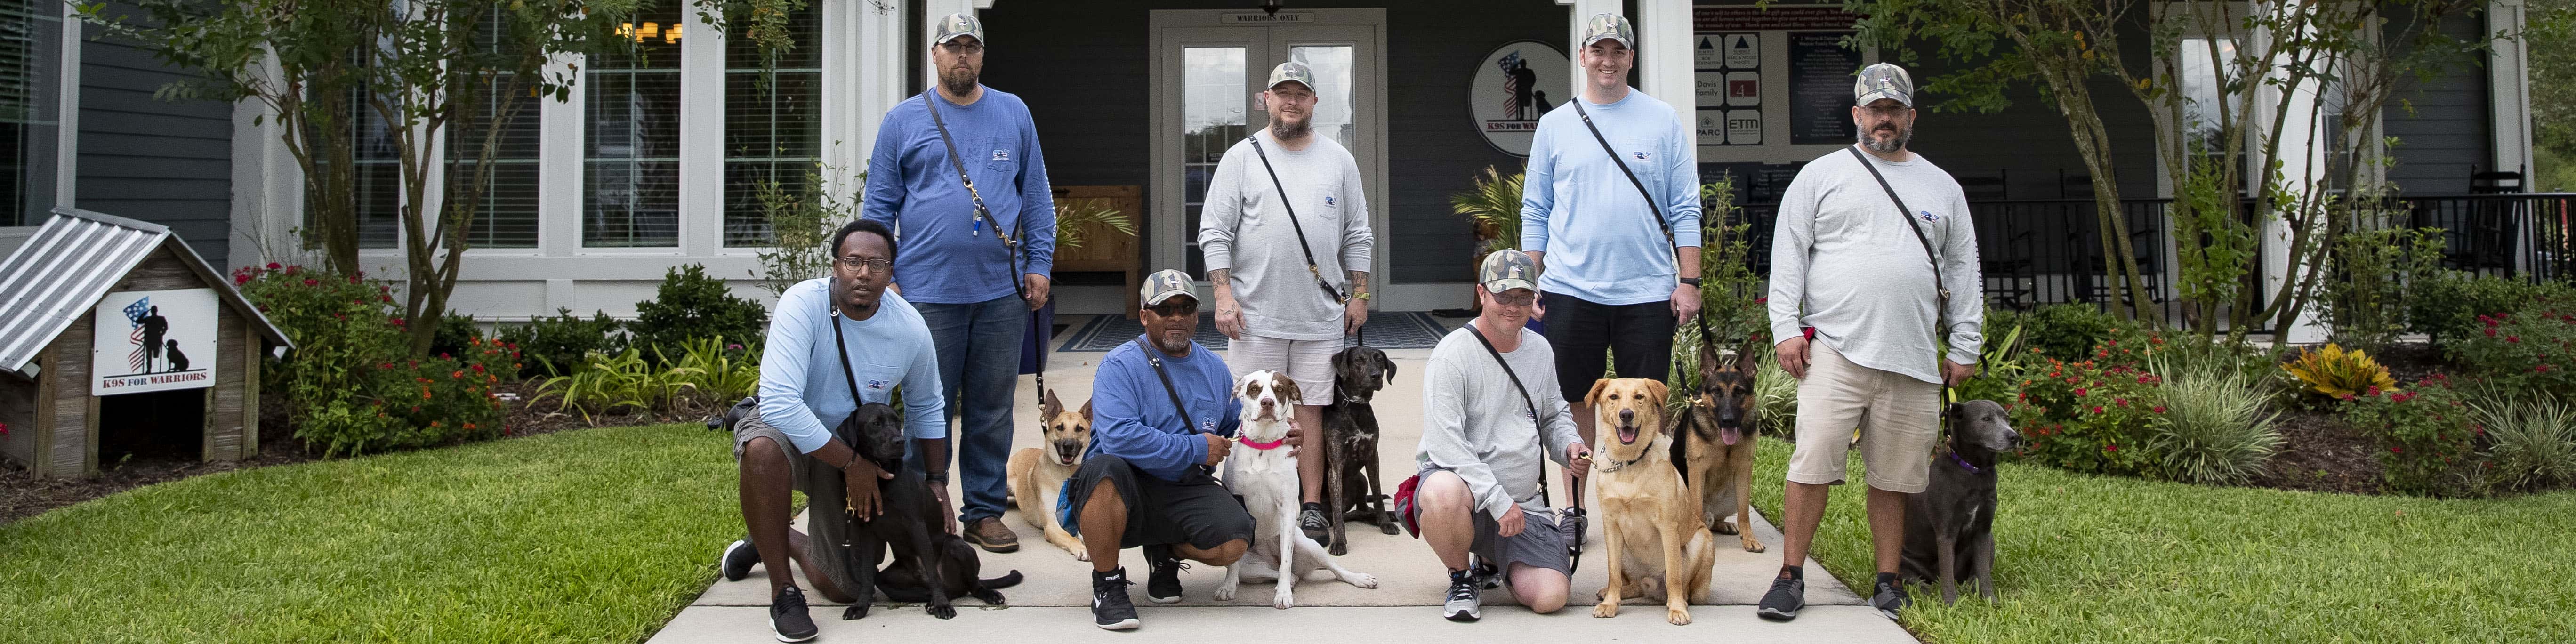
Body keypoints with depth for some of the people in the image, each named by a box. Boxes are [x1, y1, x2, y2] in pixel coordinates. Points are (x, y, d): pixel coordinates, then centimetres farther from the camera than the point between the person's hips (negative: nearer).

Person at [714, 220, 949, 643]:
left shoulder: (911, 330, -16)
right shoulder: (803, 304, -28)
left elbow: (926, 409, 3)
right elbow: (779, 403, -35)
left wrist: (937, 481, 2)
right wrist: (852, 463, -30)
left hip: (857, 451, 4)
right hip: (787, 431, -3)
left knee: (845, 590, 3)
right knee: (763, 450, -42)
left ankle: (776, 542, 37)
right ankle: (783, 592, -23)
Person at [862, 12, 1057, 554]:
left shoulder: (1014, 114, 11)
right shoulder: (904, 120, 6)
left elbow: (1036, 196, 12)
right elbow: (880, 206, 7)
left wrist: (1039, 265, 4)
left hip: (1002, 291, 2)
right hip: (928, 292, -2)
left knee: (993, 409, 7)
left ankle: (985, 512, 17)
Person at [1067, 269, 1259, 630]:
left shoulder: (1214, 369, 13)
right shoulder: (1121, 367, -8)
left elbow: (1236, 427, 27)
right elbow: (1118, 437, -24)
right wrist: (1196, 449, -17)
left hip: (1186, 494, 4)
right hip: (1128, 490, -4)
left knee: (1235, 541, -24)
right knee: (1103, 469, -38)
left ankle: (1167, 553, 13)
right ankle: (1107, 585, -14)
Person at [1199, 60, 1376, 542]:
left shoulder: (1339, 160, 11)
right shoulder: (1242, 158, 4)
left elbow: (1357, 234, 14)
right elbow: (1215, 231, 1)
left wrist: (1360, 294, 9)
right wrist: (1223, 293, -7)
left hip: (1321, 316, 2)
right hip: (1256, 313, -1)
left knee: (1310, 410, 3)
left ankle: (1312, 508, 9)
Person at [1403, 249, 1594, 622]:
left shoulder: (1541, 350, 10)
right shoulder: (1453, 354, -12)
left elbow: (1554, 414, 26)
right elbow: (1445, 443, -19)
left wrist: (1568, 446, 3)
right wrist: (1498, 500, -24)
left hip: (1524, 503, 6)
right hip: (1461, 482, -5)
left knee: (1550, 598, -13)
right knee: (1444, 494, -43)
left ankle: (1493, 557, 24)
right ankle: (1461, 576, -8)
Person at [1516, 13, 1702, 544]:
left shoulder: (1662, 122, 4)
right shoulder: (1555, 125, 7)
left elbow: (1685, 209, 3)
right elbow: (1536, 211, 10)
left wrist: (1689, 281, -3)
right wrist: (1532, 281, 4)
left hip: (1647, 291, -1)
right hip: (1571, 288, 1)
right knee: (1575, 403, 7)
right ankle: (1574, 510, 18)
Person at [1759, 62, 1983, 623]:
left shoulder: (1942, 187, 17)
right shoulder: (1821, 176, 8)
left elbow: (1963, 269, 17)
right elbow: (1788, 254, 4)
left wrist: (1964, 348, 11)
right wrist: (1787, 328, -5)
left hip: (1914, 361, 3)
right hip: (1835, 350, -2)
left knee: (1894, 478, 6)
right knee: (1812, 465, -9)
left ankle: (1888, 583, 17)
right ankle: (1790, 578, 0)